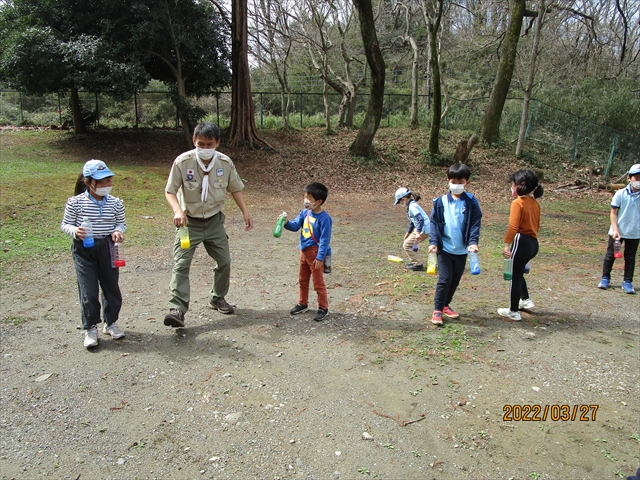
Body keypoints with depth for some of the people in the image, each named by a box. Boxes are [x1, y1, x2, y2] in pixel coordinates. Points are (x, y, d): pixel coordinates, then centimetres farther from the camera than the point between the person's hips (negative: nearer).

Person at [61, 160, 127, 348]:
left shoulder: (116, 203, -2)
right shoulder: (75, 202, -9)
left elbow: (121, 223, 8)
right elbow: (65, 224, -1)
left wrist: (118, 231, -14)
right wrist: (75, 231, -22)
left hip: (107, 248, 3)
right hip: (83, 250, -3)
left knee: (111, 287, 11)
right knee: (89, 291, -3)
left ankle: (111, 323, 30)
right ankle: (90, 328, 14)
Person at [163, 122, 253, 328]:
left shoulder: (225, 163, -9)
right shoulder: (183, 162, -17)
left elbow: (235, 188, 6)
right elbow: (170, 191, -12)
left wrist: (245, 212, 1)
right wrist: (178, 211, -31)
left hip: (214, 221, 3)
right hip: (189, 222, -3)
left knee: (224, 261, 10)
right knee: (181, 264, -12)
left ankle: (217, 298, 32)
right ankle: (177, 309, -11)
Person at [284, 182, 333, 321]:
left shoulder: (324, 218, -20)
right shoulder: (305, 213, 2)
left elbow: (325, 240, -20)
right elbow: (295, 226, 3)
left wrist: (320, 257, -21)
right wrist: (286, 223, -18)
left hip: (315, 252, -8)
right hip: (304, 251, 8)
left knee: (318, 282, 3)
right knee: (302, 279, 20)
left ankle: (323, 308, 17)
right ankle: (302, 303, 36)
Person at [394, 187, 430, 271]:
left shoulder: (412, 207, -18)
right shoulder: (411, 205, 14)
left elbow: (421, 219, -29)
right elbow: (412, 221, 24)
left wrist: (418, 232, -36)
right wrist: (408, 232, 30)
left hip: (423, 230, -10)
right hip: (421, 229, 10)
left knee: (406, 245, -3)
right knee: (406, 242, 20)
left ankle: (418, 264, 0)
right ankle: (414, 261, 27)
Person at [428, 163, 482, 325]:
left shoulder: (471, 203, -4)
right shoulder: (441, 202, -5)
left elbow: (475, 224, -6)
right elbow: (434, 223, -3)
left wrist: (473, 242, -19)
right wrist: (433, 242, -14)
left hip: (462, 250, 2)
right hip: (444, 248, -2)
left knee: (455, 280, 14)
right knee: (444, 279, -5)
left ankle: (446, 305, 32)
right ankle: (437, 310, 7)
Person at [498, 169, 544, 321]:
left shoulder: (518, 203, -15)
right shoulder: (535, 203, 10)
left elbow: (513, 227, -24)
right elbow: (536, 225, 17)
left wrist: (507, 245, -23)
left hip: (521, 242, -8)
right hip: (533, 243, 8)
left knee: (515, 276, 4)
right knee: (517, 272, 28)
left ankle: (513, 311, 15)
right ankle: (526, 300, 35)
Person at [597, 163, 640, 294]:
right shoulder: (621, 194, -9)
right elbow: (613, 213, -6)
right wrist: (615, 230, -13)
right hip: (617, 231, -1)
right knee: (610, 255, 9)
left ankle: (627, 282, 20)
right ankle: (605, 278, 23)